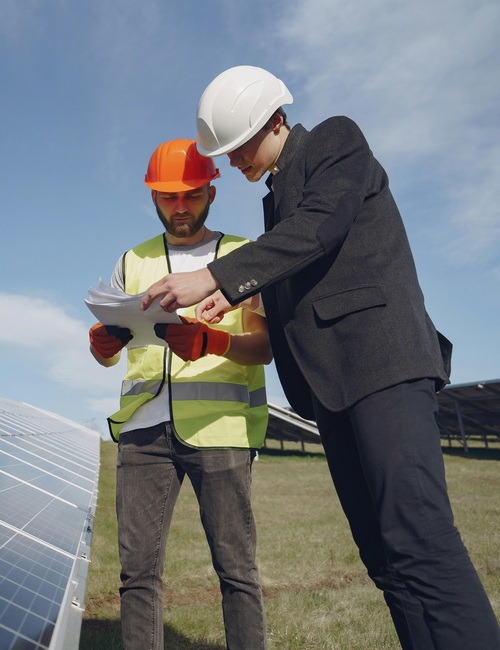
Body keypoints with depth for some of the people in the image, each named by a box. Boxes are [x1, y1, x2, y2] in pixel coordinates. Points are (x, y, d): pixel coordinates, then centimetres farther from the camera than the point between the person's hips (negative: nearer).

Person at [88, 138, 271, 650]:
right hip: (143, 428, 3)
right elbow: (103, 354, 15)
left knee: (235, 568, 0)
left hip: (219, 427, -2)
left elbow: (266, 346, 1)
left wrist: (210, 341, -19)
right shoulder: (134, 262, 18)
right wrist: (104, 339, -10)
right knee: (138, 568, 3)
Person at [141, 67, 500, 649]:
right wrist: (234, 297, 10)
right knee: (383, 552, 5)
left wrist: (214, 277, -19)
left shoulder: (337, 139, 4)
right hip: (330, 377, 8)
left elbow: (319, 227, -14)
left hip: (379, 354, -8)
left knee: (417, 539, -17)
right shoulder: (277, 194, 27)